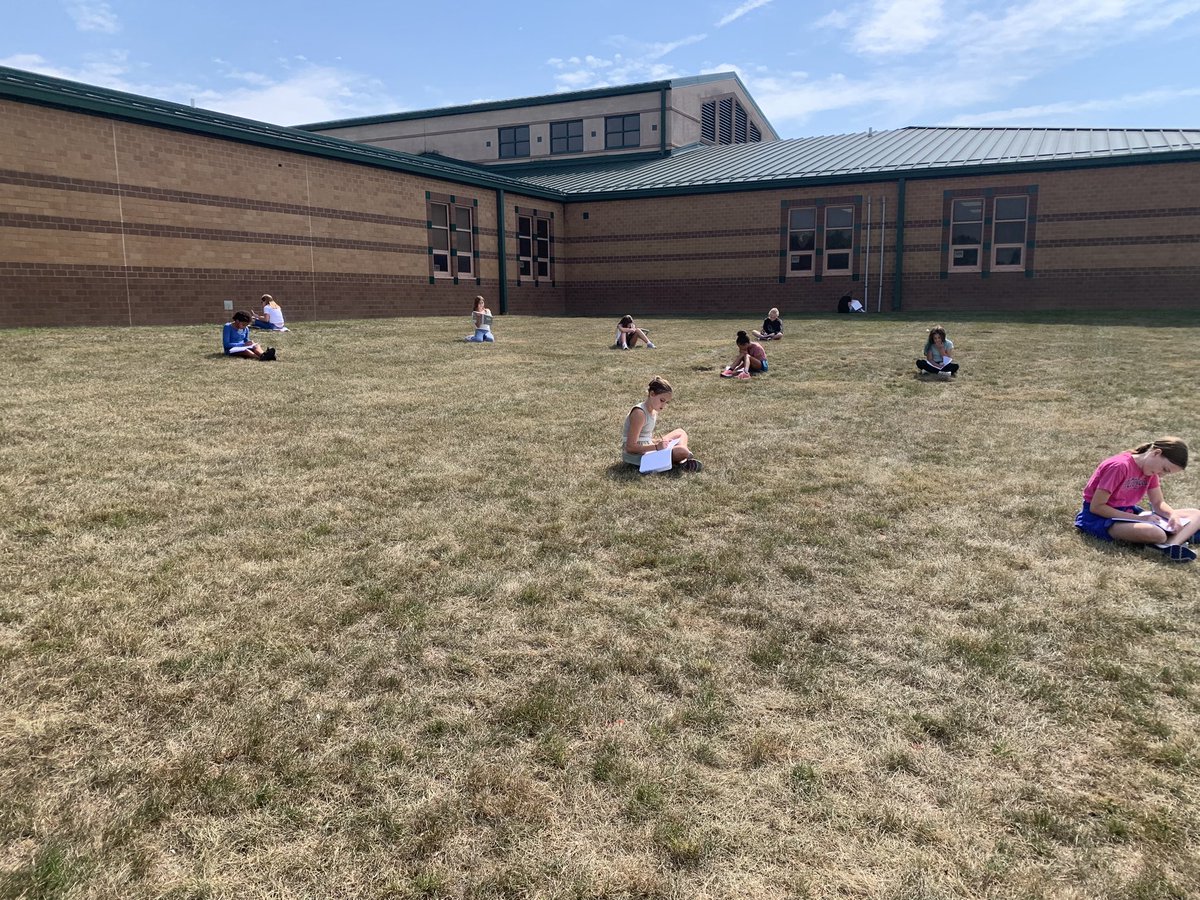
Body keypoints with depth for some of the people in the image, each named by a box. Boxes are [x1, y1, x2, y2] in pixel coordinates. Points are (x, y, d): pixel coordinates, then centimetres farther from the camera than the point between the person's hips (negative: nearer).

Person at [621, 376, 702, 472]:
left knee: (680, 432, 19)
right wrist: (656, 447, -29)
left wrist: (659, 442, -2)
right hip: (636, 456, -10)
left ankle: (683, 460, -3)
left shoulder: (653, 411, 11)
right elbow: (630, 447, -22)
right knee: (682, 451, -28)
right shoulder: (639, 413, -19)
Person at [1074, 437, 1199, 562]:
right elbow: (1096, 507, -22)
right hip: (1098, 517, -9)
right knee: (1157, 534, -39)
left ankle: (1172, 545, -31)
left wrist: (1173, 515, -14)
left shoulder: (1150, 468, 3)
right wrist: (1139, 518, -22)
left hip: (1128, 513, 10)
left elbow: (1158, 503, 9)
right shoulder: (1120, 466, -22)